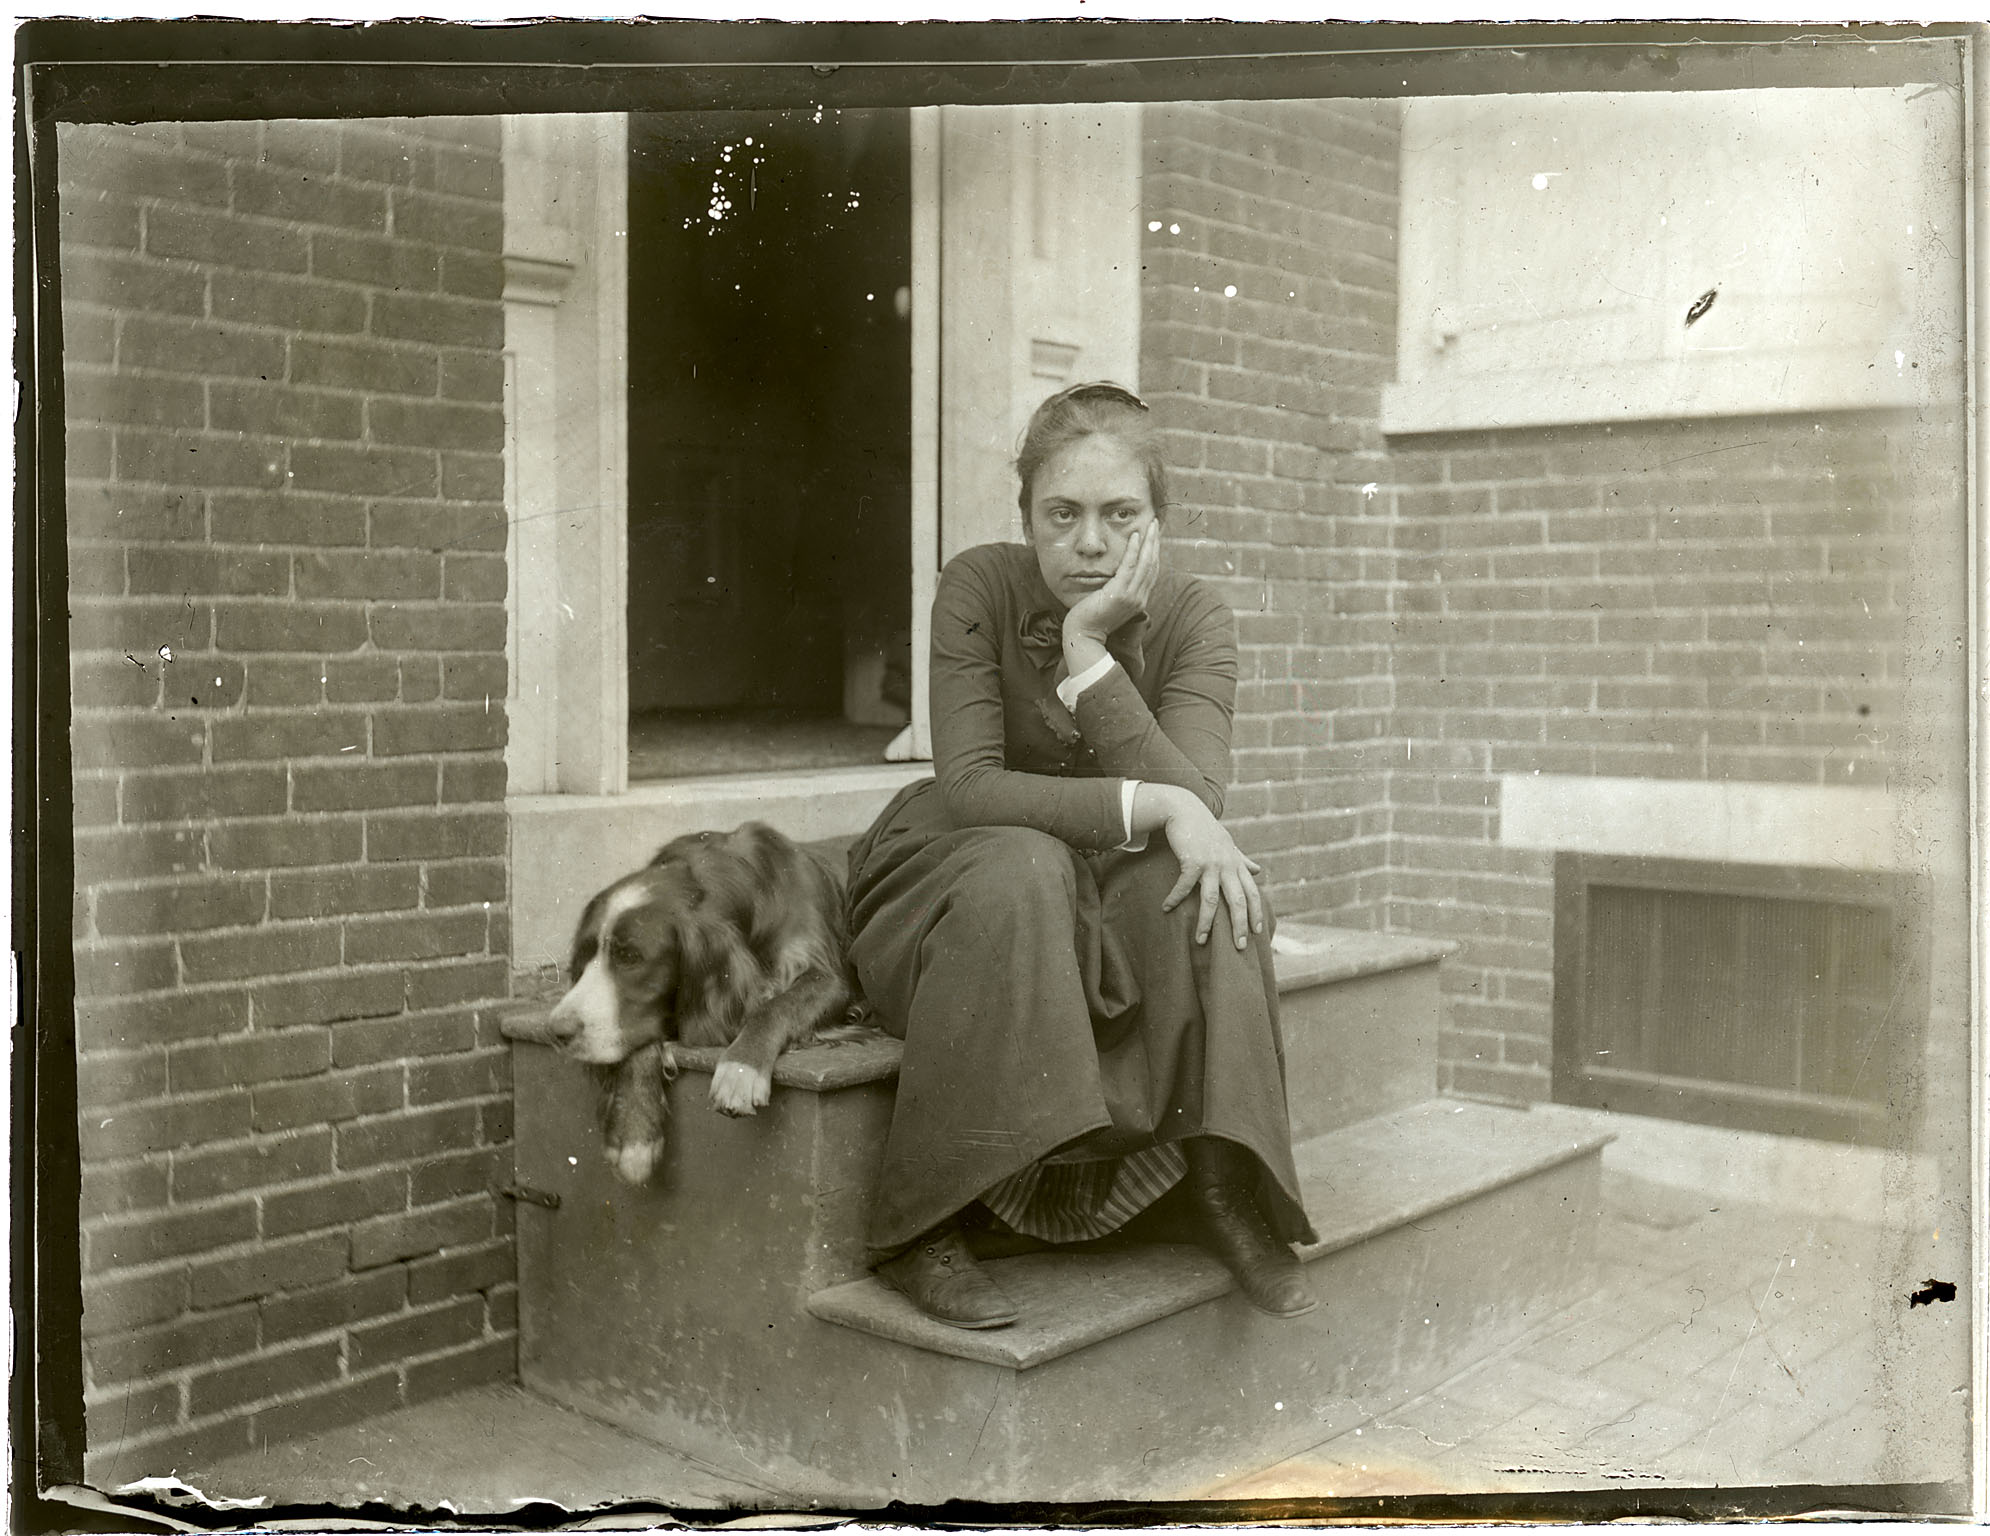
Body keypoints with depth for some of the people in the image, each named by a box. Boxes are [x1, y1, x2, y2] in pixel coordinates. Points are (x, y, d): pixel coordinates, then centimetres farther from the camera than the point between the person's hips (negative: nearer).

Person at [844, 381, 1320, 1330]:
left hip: (1106, 902, 3)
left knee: (1202, 875, -28)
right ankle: (919, 1227, -30)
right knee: (1022, 868, -36)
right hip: (944, 888, -2)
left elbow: (1194, 801, -24)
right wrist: (1150, 806, -34)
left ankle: (1224, 1186, -17)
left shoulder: (1193, 620, -9)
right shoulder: (980, 589, -15)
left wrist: (1089, 647, -30)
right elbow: (966, 788, -24)